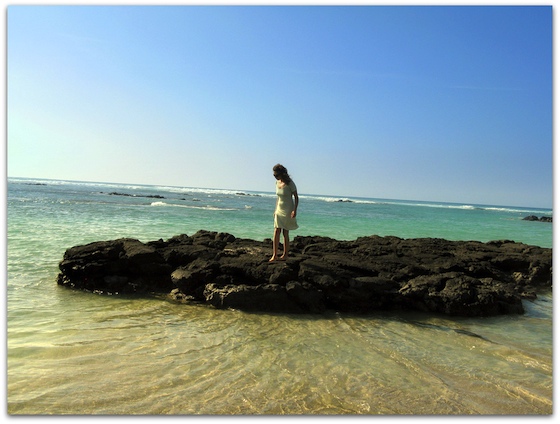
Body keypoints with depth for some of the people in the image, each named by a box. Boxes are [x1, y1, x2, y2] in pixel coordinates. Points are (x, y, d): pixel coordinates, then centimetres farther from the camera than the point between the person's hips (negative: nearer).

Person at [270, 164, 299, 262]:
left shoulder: (290, 183, -13)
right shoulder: (277, 182, 7)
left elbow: (296, 197, -9)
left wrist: (295, 210, -18)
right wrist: (275, 209, 18)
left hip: (288, 210, -6)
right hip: (279, 210, 6)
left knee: (285, 233, 0)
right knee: (276, 232, -4)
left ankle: (285, 255, 11)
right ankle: (275, 255, -5)